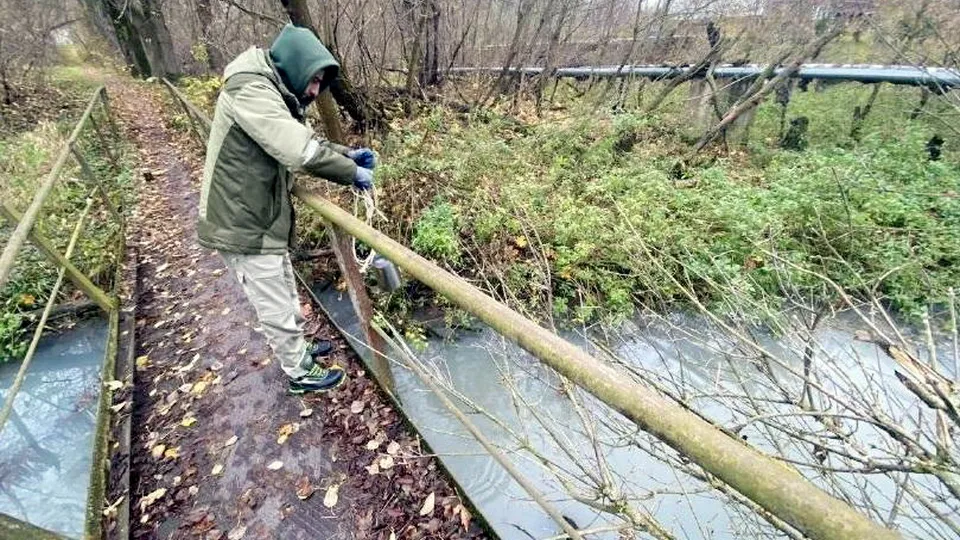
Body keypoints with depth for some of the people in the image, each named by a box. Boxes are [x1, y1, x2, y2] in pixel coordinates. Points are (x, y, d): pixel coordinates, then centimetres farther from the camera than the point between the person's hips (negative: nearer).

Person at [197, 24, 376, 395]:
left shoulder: (274, 95, 11)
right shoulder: (251, 91, -23)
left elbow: (305, 142, 15)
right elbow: (301, 152, -35)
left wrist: (348, 154, -1)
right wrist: (352, 173, -22)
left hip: (261, 219, 10)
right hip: (244, 227, -10)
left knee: (287, 296, 24)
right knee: (277, 309, 6)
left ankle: (298, 349, 44)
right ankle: (300, 373, 26)